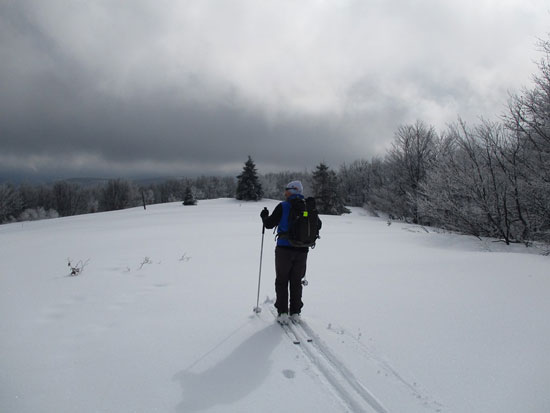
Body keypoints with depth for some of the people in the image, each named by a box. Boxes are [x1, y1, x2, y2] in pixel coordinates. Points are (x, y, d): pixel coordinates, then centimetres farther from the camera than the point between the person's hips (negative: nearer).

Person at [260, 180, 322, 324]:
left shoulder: (283, 207, -8)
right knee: (296, 281, 14)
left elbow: (269, 224, -5)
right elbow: (318, 225, 17)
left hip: (284, 249, -3)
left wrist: (264, 216, 16)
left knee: (282, 281, 8)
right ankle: (295, 313, 16)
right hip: (302, 250, 3)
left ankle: (283, 313, 5)